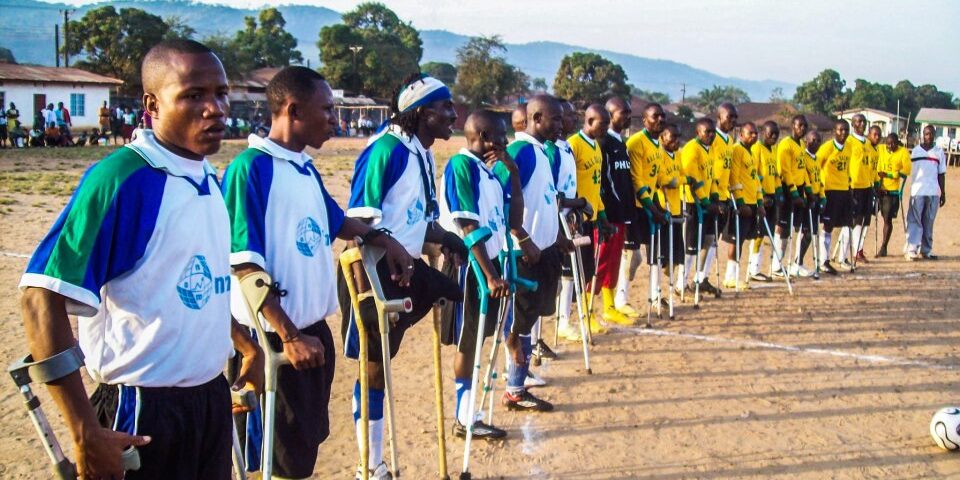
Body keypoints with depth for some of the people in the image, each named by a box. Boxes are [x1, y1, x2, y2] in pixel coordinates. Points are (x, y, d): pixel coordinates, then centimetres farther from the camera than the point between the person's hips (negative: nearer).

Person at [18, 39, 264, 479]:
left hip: (213, 396, 7)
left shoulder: (209, 181, 6)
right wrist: (85, 433, -23)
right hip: (143, 411, -7)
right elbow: (42, 297, -21)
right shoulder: (119, 179, -17)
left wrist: (247, 346, 22)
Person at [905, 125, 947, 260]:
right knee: (914, 221, -6)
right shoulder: (915, 151, 6)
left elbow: (941, 174, 11)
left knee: (929, 222, 7)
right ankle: (911, 250, -9)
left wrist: (943, 193, 9)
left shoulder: (939, 152, 9)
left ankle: (926, 250, 13)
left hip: (933, 192, 2)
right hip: (917, 191, -2)